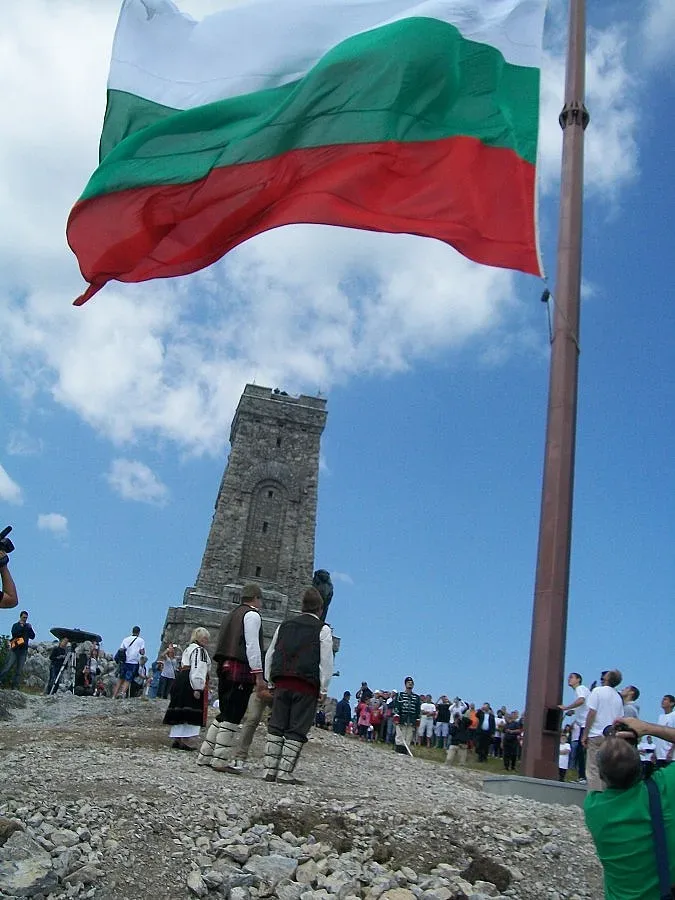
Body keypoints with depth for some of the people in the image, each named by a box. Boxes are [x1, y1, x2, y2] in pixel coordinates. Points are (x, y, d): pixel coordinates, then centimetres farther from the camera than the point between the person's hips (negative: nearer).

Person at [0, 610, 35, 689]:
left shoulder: (28, 627, 18)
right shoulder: (16, 625, 9)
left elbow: (32, 637, 8)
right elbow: (14, 633, -10)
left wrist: (30, 629, -5)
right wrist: (21, 627, -12)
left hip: (23, 650, 3)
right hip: (15, 649, -3)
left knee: (19, 670, 0)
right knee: (8, 666, -13)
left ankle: (15, 686, -1)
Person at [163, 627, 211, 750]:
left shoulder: (188, 648, 22)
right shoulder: (199, 650, -9)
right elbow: (198, 670, -19)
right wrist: (197, 688, -23)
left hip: (180, 681, 10)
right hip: (191, 684, -10)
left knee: (180, 711, 10)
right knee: (191, 712, -7)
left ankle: (177, 738, 14)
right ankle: (184, 740, -9)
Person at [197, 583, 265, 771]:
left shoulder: (234, 613, 22)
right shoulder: (252, 615, -4)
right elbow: (252, 646, -13)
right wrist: (258, 675, -15)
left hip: (225, 668, 9)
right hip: (241, 670, -9)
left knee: (224, 714, 14)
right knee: (232, 718, -5)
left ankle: (205, 756, 15)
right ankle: (220, 761, -5)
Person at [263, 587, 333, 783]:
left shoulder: (284, 626, 16)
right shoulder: (323, 630, 1)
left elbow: (270, 655, 18)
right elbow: (326, 662, -4)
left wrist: (269, 680, 21)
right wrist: (323, 689, 1)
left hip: (281, 682, 4)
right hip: (307, 685, -4)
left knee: (275, 726, 9)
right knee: (297, 730, -1)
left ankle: (270, 770, 7)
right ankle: (284, 772, -4)